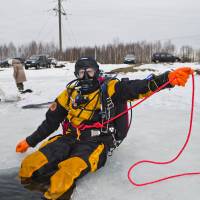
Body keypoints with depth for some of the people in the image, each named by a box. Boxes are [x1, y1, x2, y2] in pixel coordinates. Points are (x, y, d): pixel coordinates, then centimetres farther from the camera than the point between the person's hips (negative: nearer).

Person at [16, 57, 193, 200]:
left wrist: (168, 78, -31)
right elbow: (51, 121, 21)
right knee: (31, 164, -19)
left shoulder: (109, 88, 1)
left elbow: (139, 87, -14)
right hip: (70, 138, 6)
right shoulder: (70, 93, 13)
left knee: (69, 169, -35)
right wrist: (30, 141, 25)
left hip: (97, 142, -5)